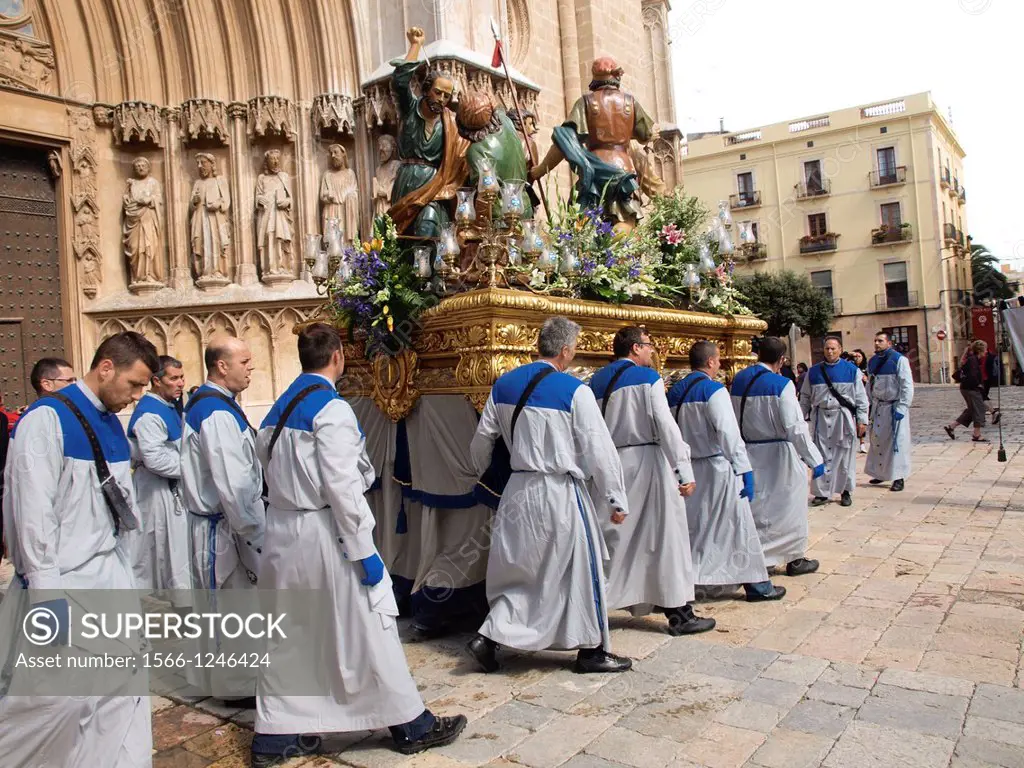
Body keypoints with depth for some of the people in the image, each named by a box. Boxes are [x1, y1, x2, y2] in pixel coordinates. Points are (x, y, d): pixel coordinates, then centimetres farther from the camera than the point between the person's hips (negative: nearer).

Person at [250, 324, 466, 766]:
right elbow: (342, 487, -19)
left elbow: (271, 470, 11)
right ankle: (411, 725, 19)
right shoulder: (331, 409, -15)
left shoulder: (277, 410, 9)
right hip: (323, 533, -8)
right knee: (369, 631, 4)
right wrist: (364, 551, -15)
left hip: (281, 531, 8)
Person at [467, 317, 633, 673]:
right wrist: (617, 498, -2)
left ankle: (489, 637, 10)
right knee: (580, 569, 11)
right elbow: (599, 448, -11)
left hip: (518, 490, 6)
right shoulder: (574, 390, -13)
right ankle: (592, 650, 24)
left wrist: (484, 475, 29)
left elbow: (482, 440, 11)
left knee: (520, 566, 19)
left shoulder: (503, 385, 4)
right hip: (560, 493, -5)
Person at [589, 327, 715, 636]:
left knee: (616, 535, 15)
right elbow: (666, 427, -13)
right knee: (664, 537, 3)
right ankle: (678, 613, 11)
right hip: (647, 463, -6)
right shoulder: (647, 378, -7)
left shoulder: (596, 381, 10)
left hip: (609, 465, 6)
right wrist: (684, 472, -12)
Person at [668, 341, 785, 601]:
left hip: (686, 469, 6)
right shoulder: (713, 389, -12)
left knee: (692, 527, 14)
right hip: (717, 468, -6)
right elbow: (729, 434, -17)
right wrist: (745, 470, -14)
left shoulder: (674, 391, 8)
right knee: (736, 525, 5)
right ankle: (756, 584, 17)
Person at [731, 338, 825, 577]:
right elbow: (795, 427, -19)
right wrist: (815, 460, -12)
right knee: (788, 506, 10)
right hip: (778, 455, -5)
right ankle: (794, 559, 23)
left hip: (749, 454, 6)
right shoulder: (781, 384, -18)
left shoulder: (739, 380, -1)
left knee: (757, 505, 15)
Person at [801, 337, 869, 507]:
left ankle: (845, 491, 20)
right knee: (822, 456, 3)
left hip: (844, 418, -1)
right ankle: (822, 492, 11)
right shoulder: (814, 372, 5)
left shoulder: (852, 370, 1)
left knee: (845, 455, 7)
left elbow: (861, 397, 2)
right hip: (821, 418, 1)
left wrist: (862, 420, -2)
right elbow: (805, 398, 12)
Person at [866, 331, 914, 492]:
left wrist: (901, 408, -16)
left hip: (894, 407, -6)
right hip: (878, 407, 6)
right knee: (877, 440, 10)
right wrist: (870, 404, 9)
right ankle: (881, 473, 23)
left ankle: (898, 478, 4)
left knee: (896, 441, -2)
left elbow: (907, 386, -11)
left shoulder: (899, 360, -9)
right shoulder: (872, 362, 9)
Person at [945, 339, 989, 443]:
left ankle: (951, 426, 15)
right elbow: (972, 376, -26)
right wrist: (978, 384, -12)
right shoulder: (973, 360, -18)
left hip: (966, 387, 10)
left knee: (971, 410, 16)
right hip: (971, 389, -10)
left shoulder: (971, 359, 12)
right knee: (979, 409, -2)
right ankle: (977, 435, 4)